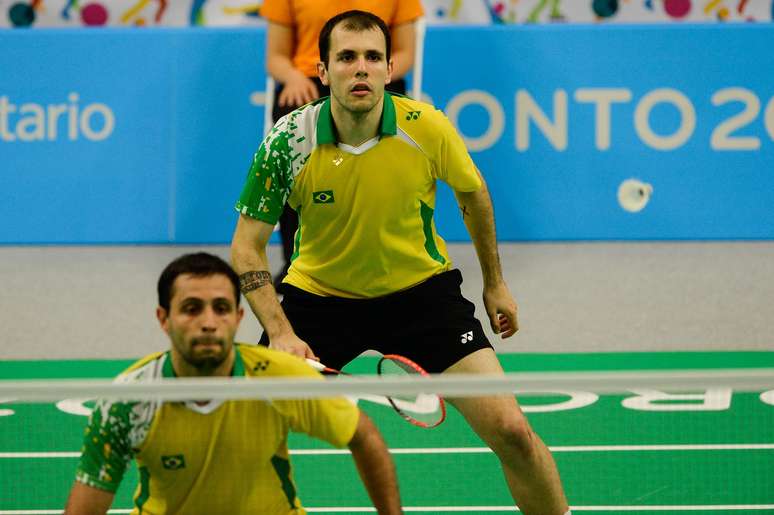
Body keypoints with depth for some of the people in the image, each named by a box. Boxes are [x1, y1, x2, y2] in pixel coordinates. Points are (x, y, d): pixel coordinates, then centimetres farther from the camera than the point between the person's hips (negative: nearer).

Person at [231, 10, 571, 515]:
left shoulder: (427, 127, -19)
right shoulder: (287, 143, -21)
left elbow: (472, 192, 3)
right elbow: (247, 247, -12)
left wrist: (495, 282, 13)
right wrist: (280, 333, -25)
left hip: (420, 287, 0)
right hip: (318, 294, 0)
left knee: (512, 432, -12)